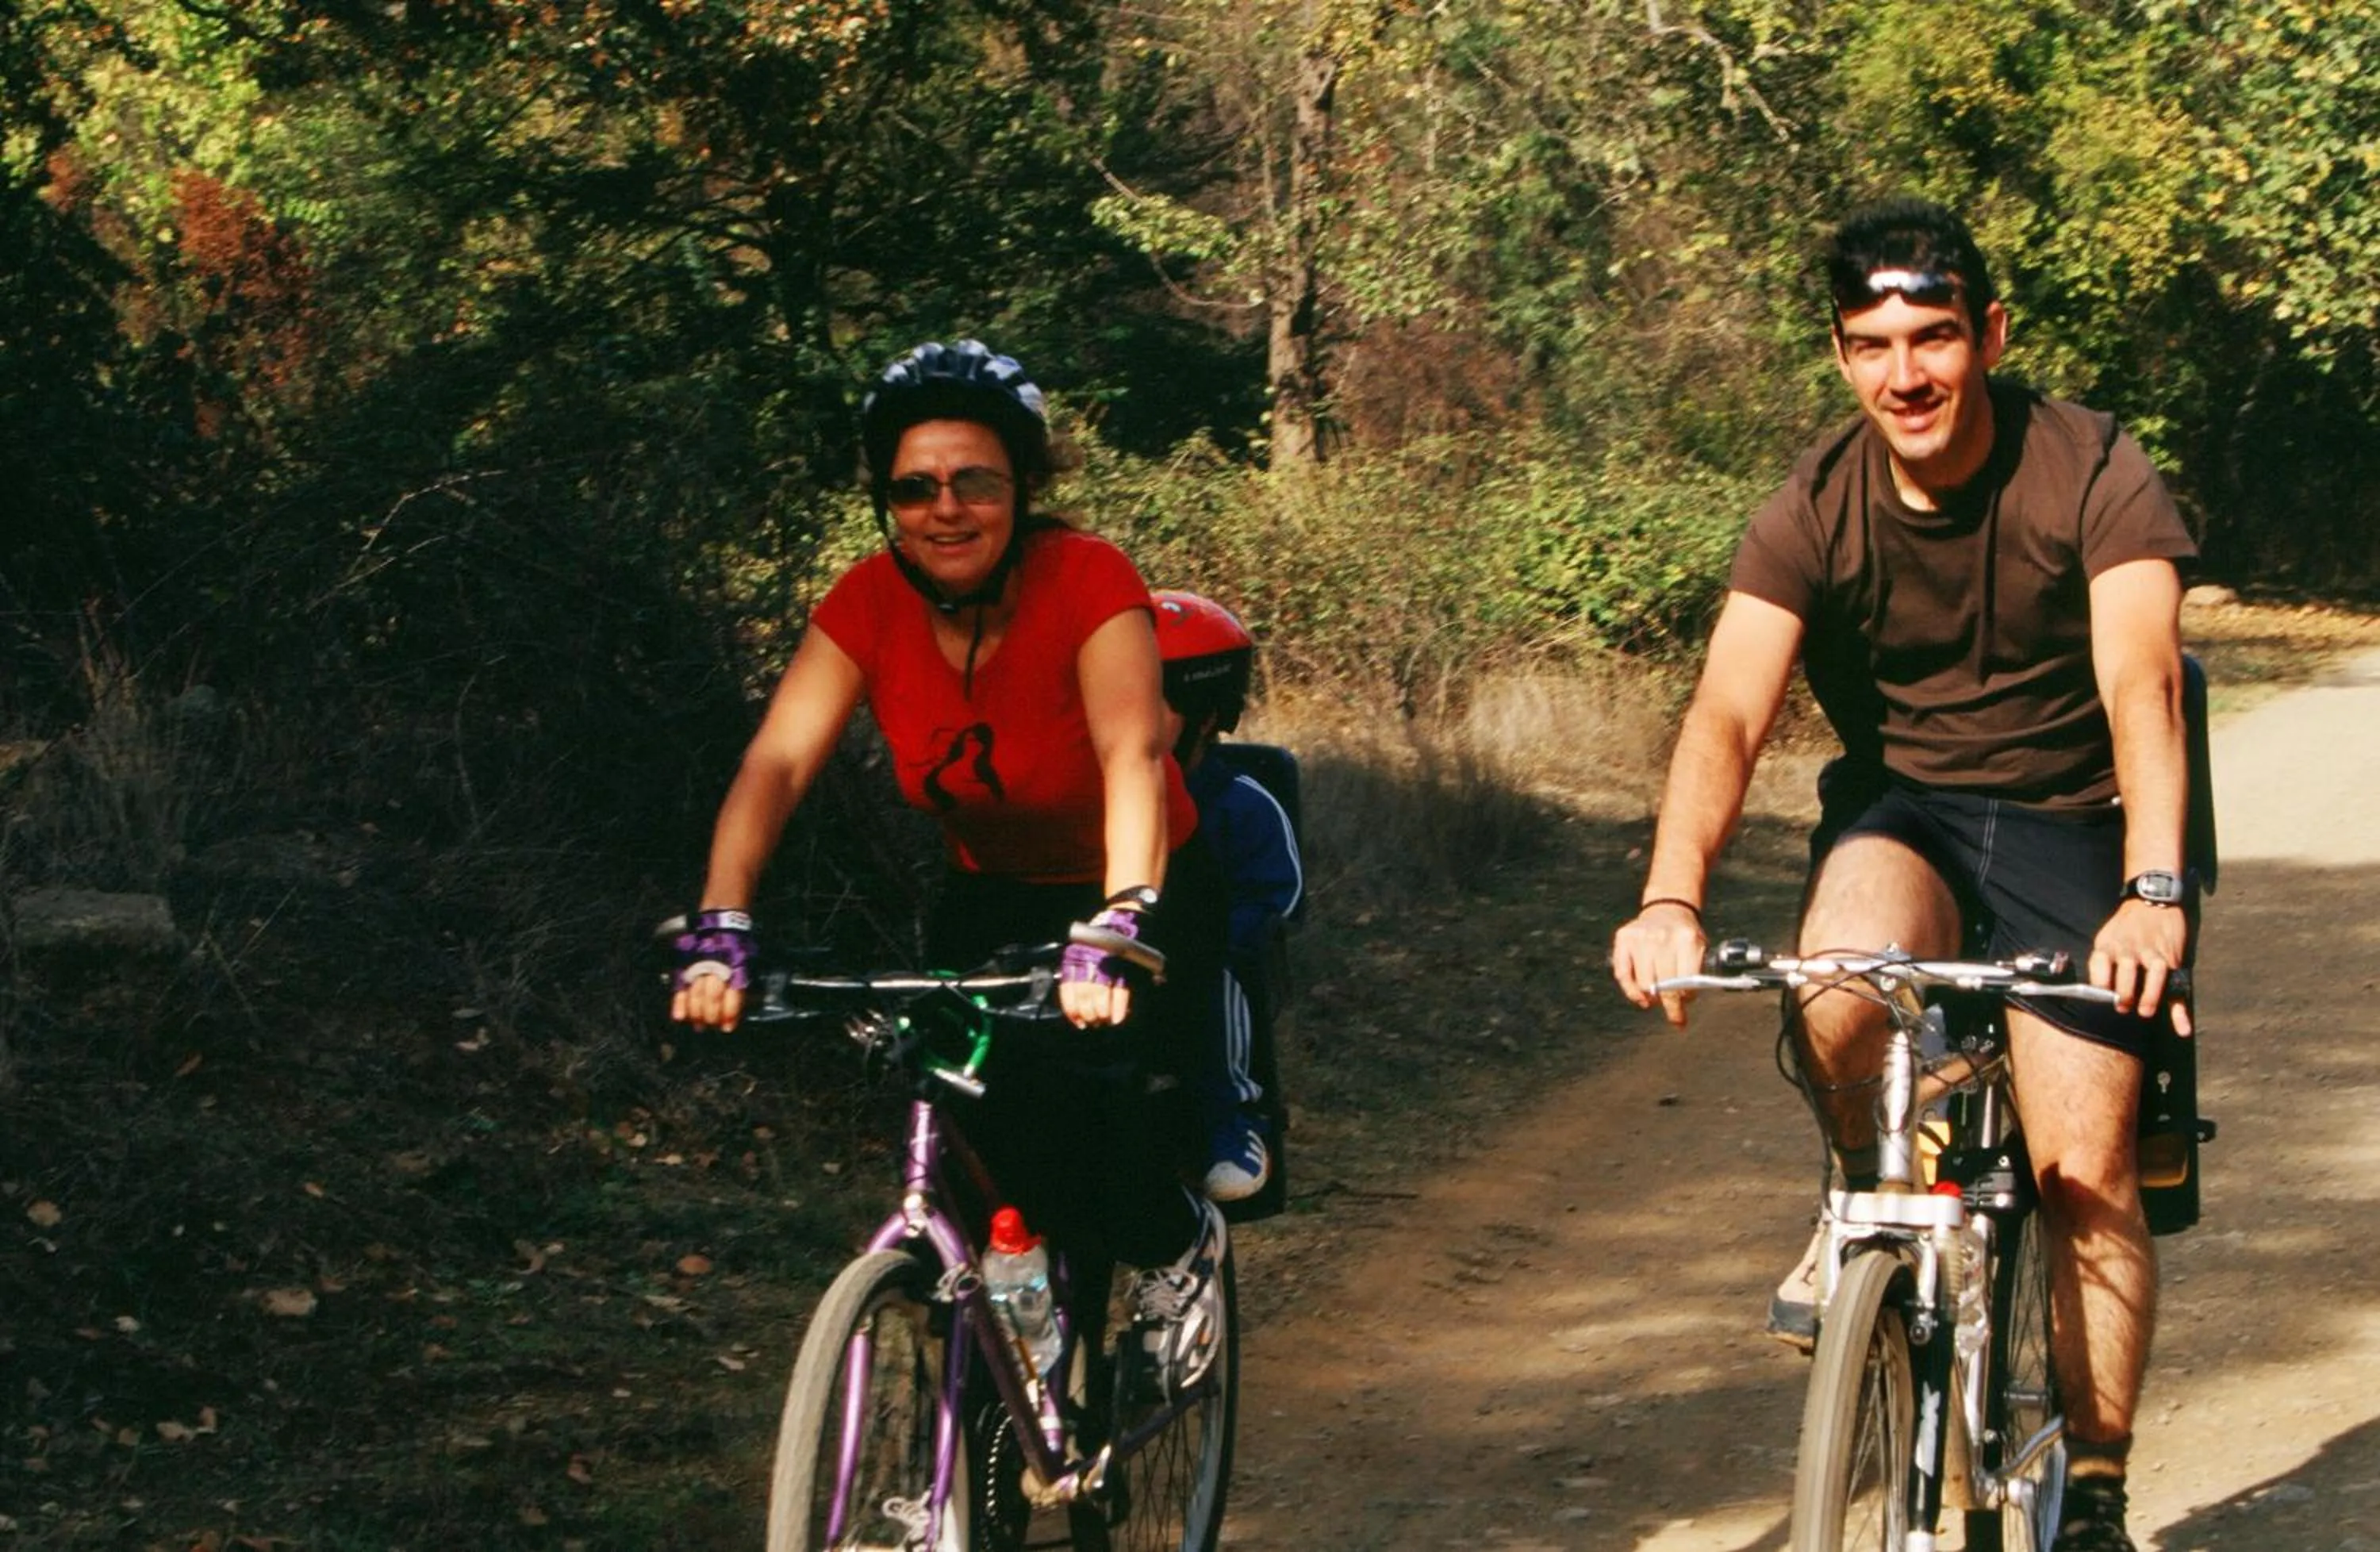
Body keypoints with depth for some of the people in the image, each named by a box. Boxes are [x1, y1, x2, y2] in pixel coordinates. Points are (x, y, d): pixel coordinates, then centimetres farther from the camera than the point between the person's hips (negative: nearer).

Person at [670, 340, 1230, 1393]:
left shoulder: (1088, 582, -25)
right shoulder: (871, 605, -14)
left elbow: (1132, 754, -39)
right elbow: (776, 761, -24)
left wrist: (1117, 930, -54)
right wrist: (719, 930, -40)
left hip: (1140, 897, -3)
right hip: (991, 901, 4)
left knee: (1085, 1083, -28)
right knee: (964, 1105, -21)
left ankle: (1179, 1248, 4)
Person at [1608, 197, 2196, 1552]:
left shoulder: (2094, 475, -16)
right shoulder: (1816, 513, -11)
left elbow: (2142, 687, -29)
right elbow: (1730, 714, -21)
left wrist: (2155, 892, -46)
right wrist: (1674, 900, -40)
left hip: (2063, 822, -1)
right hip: (1898, 810, 1)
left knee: (2085, 1172, -9)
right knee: (1845, 972, -34)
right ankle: (1871, 1199, -2)